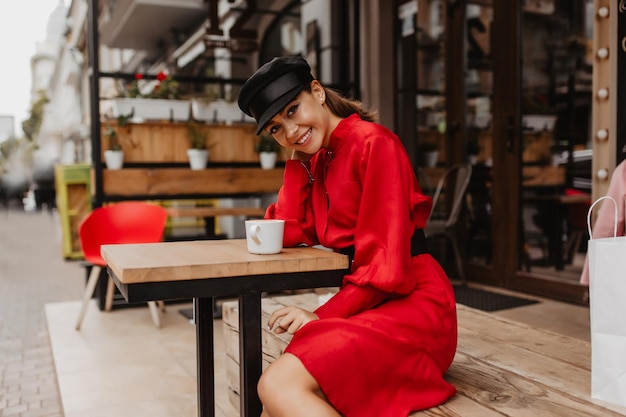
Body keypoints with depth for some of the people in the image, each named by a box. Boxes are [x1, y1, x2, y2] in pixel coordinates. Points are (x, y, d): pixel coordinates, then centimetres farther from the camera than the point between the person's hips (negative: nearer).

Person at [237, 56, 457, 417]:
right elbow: (290, 228, 4)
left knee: (278, 385, -25)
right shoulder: (308, 159, 15)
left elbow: (385, 259, -16)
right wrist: (298, 161, 0)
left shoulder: (373, 143, -11)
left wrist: (324, 316, -14)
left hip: (411, 304, -8)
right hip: (367, 306, 8)